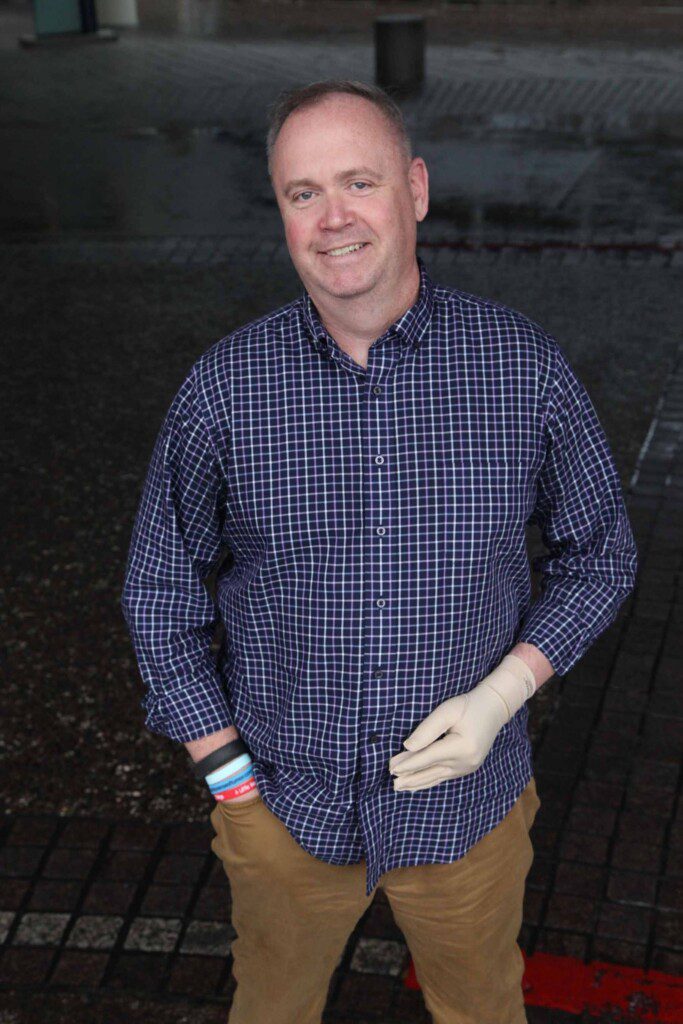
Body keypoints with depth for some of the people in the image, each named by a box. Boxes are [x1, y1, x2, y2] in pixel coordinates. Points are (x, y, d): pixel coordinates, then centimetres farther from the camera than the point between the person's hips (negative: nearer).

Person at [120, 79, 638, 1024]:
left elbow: (599, 553, 0)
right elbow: (160, 588, 0)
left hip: (469, 798, 0)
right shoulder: (224, 387, -12)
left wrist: (504, 693, -13)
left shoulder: (525, 368, -13)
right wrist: (224, 767, -4)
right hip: (284, 803, 1)